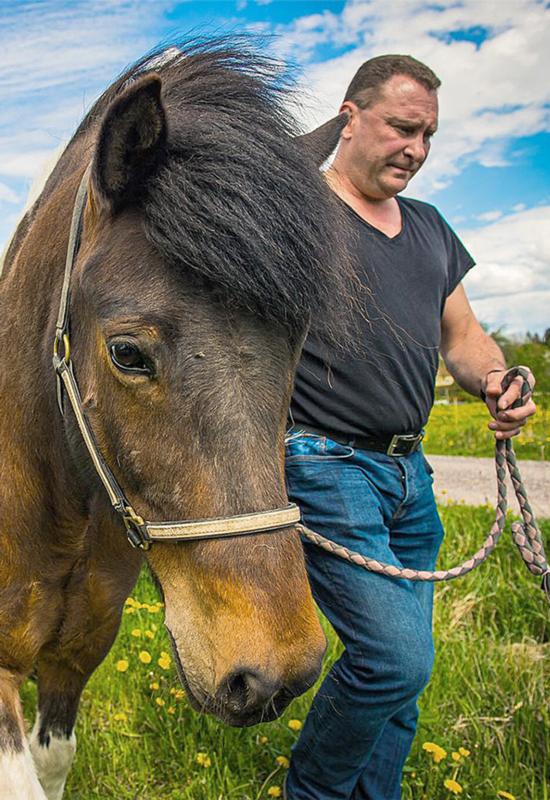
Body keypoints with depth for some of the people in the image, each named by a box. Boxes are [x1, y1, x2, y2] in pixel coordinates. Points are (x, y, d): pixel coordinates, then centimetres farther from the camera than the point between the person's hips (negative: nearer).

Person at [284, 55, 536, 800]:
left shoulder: (430, 228, 18)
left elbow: (461, 334, 20)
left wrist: (495, 379, -2)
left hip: (410, 472, 8)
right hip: (326, 465, -7)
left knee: (397, 668, 13)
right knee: (397, 660, -12)